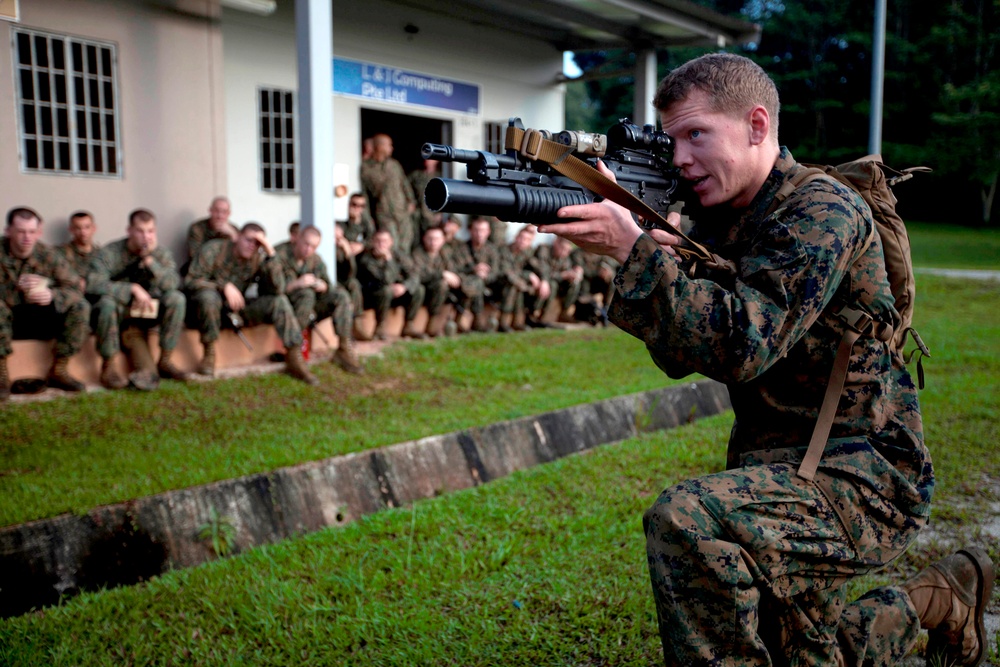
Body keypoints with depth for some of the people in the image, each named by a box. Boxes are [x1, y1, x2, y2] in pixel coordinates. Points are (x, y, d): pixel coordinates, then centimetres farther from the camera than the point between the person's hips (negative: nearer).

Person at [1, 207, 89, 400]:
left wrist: (52, 295, -34)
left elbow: (74, 288, -13)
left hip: (41, 321, 3)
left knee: (80, 306, -17)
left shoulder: (49, 256, -4)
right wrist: (17, 289, -41)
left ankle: (59, 370, -13)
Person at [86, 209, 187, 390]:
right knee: (107, 302, -36)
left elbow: (173, 283, -19)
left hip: (146, 311, 3)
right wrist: (133, 288, -32)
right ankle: (108, 367, -26)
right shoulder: (109, 253, -13)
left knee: (177, 298, -22)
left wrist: (150, 260, -28)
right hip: (118, 314, -3)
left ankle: (166, 361, -14)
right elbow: (93, 283, -29)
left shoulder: (161, 253, -2)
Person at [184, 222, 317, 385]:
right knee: (208, 296, -39)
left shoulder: (259, 259, -6)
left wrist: (270, 254, -27)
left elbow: (277, 289, -20)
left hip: (237, 310, 4)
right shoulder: (212, 250, -14)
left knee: (279, 301, -15)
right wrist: (224, 286, -28)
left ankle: (294, 360, -14)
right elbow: (190, 281, -18)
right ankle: (209, 354, -20)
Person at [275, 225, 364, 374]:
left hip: (310, 308, 6)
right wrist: (296, 284, -32)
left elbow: (329, 286, 4)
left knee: (341, 295, -12)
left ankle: (344, 349, -14)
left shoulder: (316, 260, 8)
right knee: (306, 293, -35)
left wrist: (321, 285, -19)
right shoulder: (280, 255, -12)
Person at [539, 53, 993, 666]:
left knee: (684, 519, -32)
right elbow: (683, 356, 3)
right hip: (780, 469, 9)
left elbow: (740, 346, -30)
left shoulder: (822, 212, -18)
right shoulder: (720, 219, 7)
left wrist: (634, 248, -30)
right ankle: (936, 604, 38)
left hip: (865, 475, -9)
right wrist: (656, 253, -12)